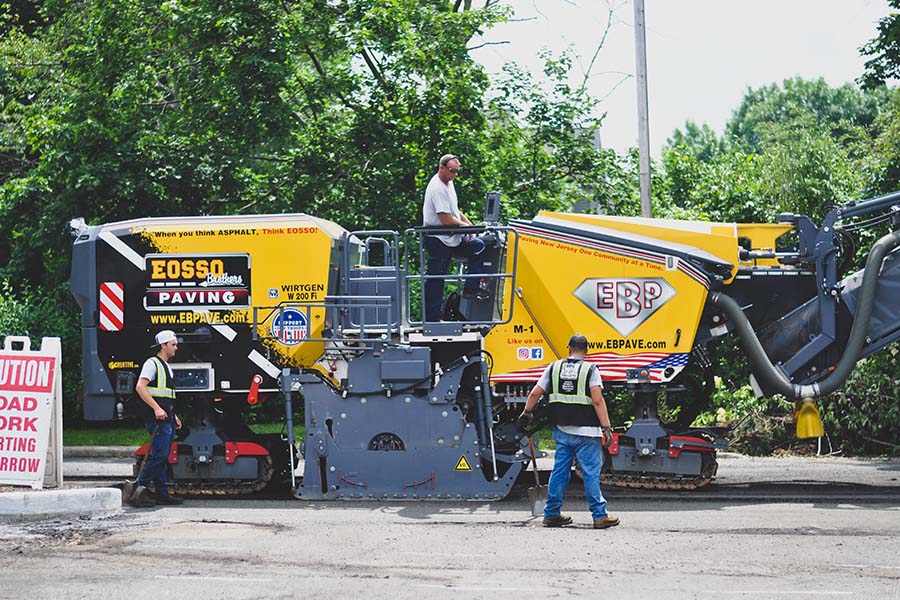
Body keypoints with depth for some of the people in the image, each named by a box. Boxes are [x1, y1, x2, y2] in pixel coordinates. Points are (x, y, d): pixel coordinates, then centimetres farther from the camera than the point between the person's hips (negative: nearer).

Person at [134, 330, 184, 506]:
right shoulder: (152, 363, -7)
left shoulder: (166, 366, 23)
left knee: (163, 458, 8)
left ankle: (162, 494, 9)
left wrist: (174, 416, 23)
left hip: (167, 419, 10)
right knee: (159, 454, -16)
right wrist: (156, 408, -24)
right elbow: (140, 387, -19)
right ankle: (140, 488, -14)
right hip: (157, 419, -10)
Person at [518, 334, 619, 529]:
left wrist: (526, 413, 24)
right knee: (591, 473, -2)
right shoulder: (590, 370, -6)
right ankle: (600, 516, -1)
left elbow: (535, 393, 9)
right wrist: (606, 427, -13)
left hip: (562, 431, 4)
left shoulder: (554, 368, 6)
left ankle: (551, 514, 15)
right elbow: (597, 401, -15)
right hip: (585, 432, -4)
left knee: (559, 472, 11)